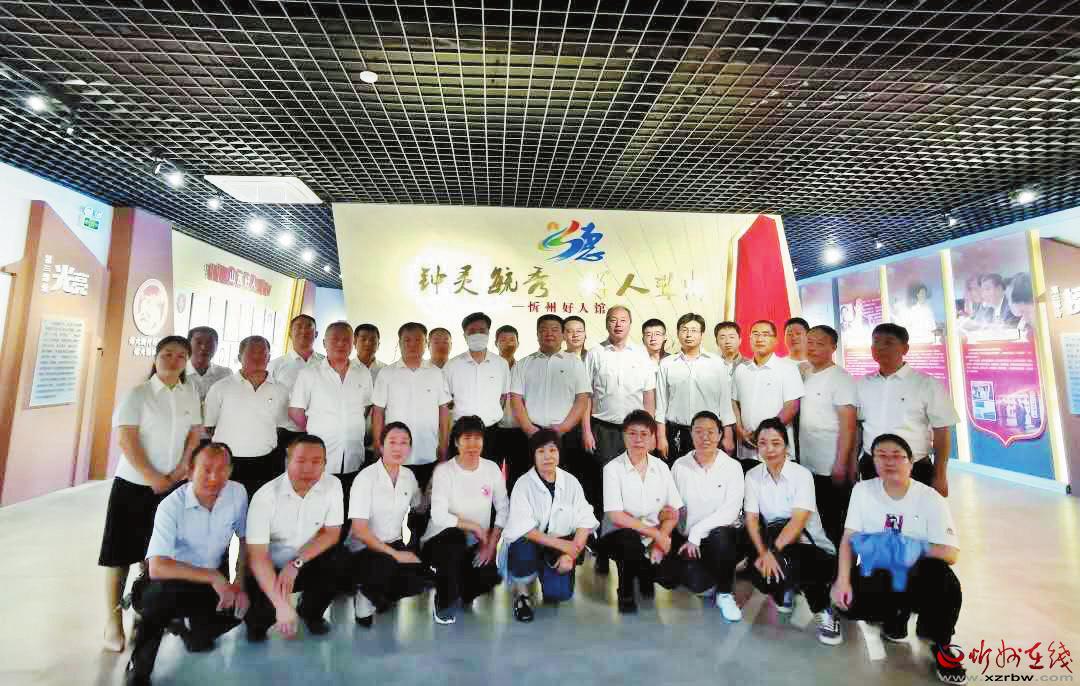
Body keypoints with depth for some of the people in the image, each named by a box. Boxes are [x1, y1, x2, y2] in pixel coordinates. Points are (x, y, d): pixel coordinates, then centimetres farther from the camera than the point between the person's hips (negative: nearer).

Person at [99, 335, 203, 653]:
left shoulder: (191, 394, 5)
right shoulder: (137, 394, -7)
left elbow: (195, 433, 6)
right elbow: (127, 440, -13)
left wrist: (182, 467, -6)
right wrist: (152, 478, -16)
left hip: (174, 485, 4)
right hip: (134, 484, -3)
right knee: (121, 554, 3)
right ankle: (113, 621, 16)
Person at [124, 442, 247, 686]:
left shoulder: (237, 493, -12)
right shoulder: (171, 506, -22)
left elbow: (244, 540, 1)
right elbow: (157, 567, -31)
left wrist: (239, 583, -9)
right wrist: (213, 577, -33)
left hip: (214, 581, 4)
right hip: (172, 581, -3)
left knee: (243, 604, -22)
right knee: (162, 594, -35)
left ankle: (190, 629, 12)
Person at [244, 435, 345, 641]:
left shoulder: (332, 485, -14)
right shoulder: (265, 496, -22)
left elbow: (331, 533, -8)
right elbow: (257, 556, -25)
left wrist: (296, 564, -23)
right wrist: (281, 605, -33)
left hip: (308, 564, 2)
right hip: (270, 568, -2)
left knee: (338, 564, -25)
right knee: (257, 612, -26)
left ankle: (311, 613, 7)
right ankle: (258, 622, 15)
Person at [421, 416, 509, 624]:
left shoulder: (492, 468, -1)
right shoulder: (444, 470, -12)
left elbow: (503, 509, 1)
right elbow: (438, 516, -19)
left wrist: (491, 544, -9)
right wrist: (474, 527, -16)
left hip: (476, 544, 3)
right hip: (440, 540, -3)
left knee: (491, 576, -22)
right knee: (456, 537, -36)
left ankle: (462, 591, 17)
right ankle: (444, 604, -10)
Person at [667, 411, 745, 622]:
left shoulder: (732, 467, -4)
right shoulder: (679, 466, 1)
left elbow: (731, 510, -13)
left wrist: (696, 532, -19)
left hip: (722, 536, -1)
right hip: (688, 540, 1)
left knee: (720, 535, -35)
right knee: (696, 583, -24)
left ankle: (724, 593, -8)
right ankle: (707, 579, 15)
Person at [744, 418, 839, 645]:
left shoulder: (802, 474, -12)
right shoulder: (753, 475, -1)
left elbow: (798, 521, -23)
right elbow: (751, 519, -6)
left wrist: (773, 551, -33)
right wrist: (763, 552, -23)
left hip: (813, 548, -3)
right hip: (775, 541, 3)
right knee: (760, 572, -27)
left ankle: (823, 611, -3)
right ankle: (787, 589, 12)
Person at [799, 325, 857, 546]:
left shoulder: (841, 378, -10)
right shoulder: (805, 375, 8)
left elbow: (848, 425, -14)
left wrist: (841, 466, -18)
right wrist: (798, 457, 8)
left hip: (831, 469, -6)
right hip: (806, 467, 6)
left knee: (834, 526, 7)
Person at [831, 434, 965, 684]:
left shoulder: (930, 498, -8)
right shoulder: (862, 490, -5)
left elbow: (951, 553, -15)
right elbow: (849, 539, -8)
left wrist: (911, 547, -28)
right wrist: (842, 580, -20)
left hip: (917, 575, -1)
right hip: (875, 572, 1)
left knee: (946, 584, -34)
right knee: (848, 601, -26)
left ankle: (940, 645, -1)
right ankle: (897, 613, 10)